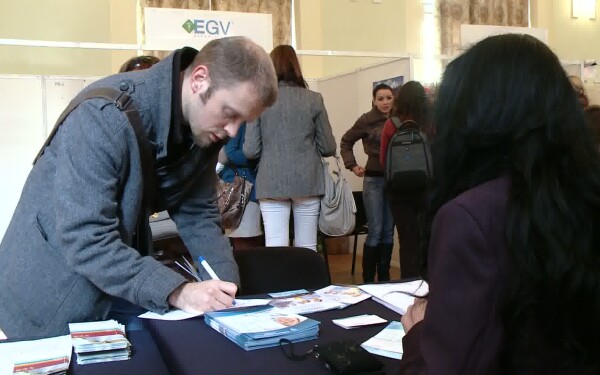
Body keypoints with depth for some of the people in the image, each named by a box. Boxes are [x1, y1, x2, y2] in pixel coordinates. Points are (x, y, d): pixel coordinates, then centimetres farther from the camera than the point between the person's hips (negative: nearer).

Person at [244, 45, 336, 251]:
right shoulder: (313, 99, 1)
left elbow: (250, 150, -3)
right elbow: (328, 148, 2)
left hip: (272, 183, 0)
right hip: (307, 181, 1)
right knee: (307, 250, 9)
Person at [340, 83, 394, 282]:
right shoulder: (367, 120, -5)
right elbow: (345, 142, 6)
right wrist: (353, 165, -1)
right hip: (374, 179, -3)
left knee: (388, 231, 9)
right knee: (375, 231, -5)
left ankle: (384, 278, 19)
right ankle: (368, 280, 5)